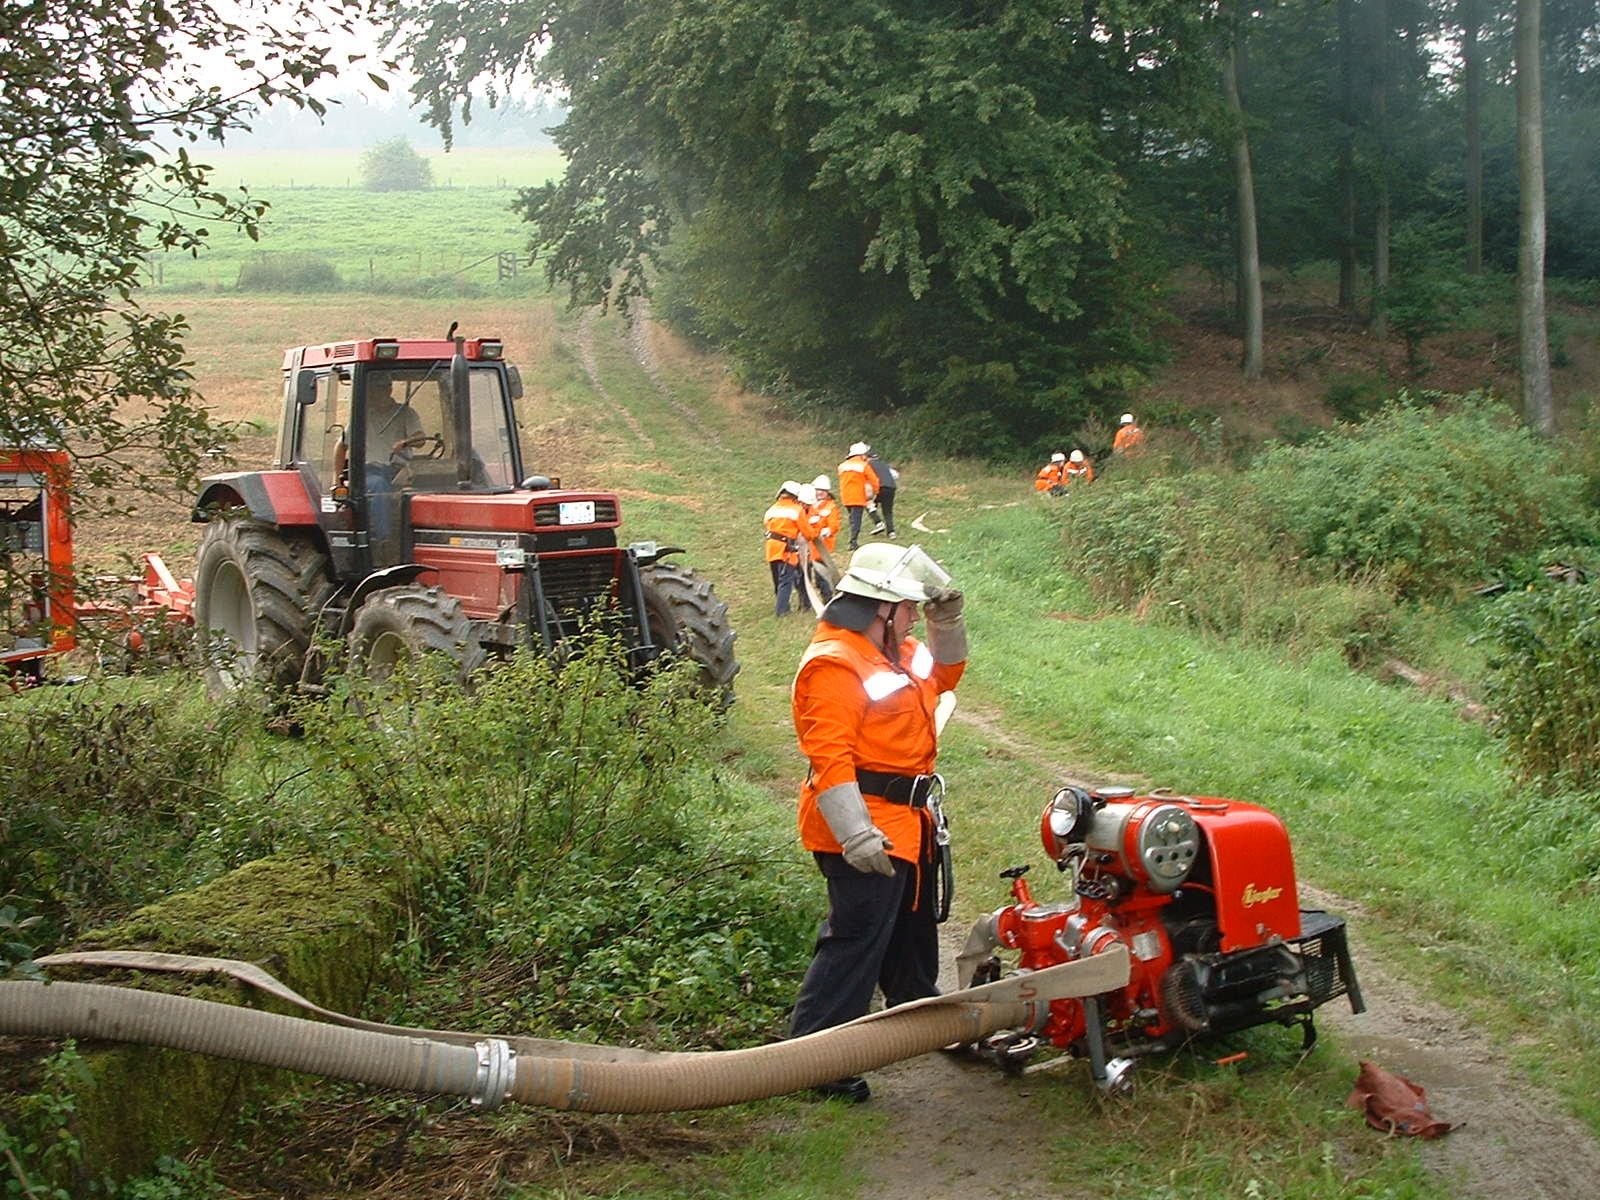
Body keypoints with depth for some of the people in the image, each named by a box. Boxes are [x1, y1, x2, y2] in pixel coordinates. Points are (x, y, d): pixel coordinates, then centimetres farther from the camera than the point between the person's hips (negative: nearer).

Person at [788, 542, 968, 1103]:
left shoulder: (895, 653, 13)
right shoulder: (834, 664, -20)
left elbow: (944, 674, 31)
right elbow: (829, 758, -27)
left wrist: (948, 621, 13)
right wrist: (857, 836, -32)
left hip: (906, 823, 10)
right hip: (866, 827, -10)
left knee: (912, 932, 26)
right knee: (857, 937, -10)